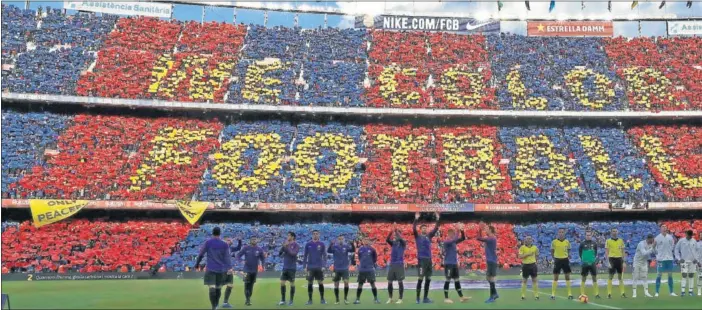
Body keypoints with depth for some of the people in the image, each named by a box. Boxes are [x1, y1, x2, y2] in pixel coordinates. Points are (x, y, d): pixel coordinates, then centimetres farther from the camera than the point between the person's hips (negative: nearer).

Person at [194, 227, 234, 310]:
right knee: (218, 288, 15)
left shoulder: (208, 242, 0)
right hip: (221, 270, 2)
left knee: (212, 288, -9)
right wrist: (230, 268, -13)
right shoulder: (224, 244, 2)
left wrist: (197, 264, 16)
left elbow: (201, 254, 3)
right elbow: (227, 257, -6)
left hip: (210, 269, -2)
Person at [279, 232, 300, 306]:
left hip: (292, 268, -5)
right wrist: (283, 246, -9)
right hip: (285, 267, 5)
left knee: (292, 283, 1)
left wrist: (287, 247, -19)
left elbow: (293, 253, -22)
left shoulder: (296, 245, -7)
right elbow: (279, 253, 6)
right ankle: (282, 300, 9)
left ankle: (291, 301, 9)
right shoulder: (286, 244, 9)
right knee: (282, 283, 1)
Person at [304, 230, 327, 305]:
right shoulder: (308, 244, 4)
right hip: (310, 267, 0)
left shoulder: (321, 244, 2)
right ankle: (310, 299, 9)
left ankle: (322, 299, 11)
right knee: (310, 283, 2)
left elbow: (324, 255, 3)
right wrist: (305, 266, 1)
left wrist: (324, 265, -5)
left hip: (319, 267, 0)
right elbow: (305, 256, 7)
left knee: (321, 283, 1)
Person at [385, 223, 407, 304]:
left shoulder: (403, 243, -2)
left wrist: (396, 230, -19)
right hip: (392, 264, 5)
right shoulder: (393, 243, 11)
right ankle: (390, 298, 15)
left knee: (400, 282, -3)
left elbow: (400, 238, -24)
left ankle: (400, 299, 3)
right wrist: (391, 231, -19)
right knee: (389, 282, 5)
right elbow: (387, 240, -9)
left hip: (399, 264, -5)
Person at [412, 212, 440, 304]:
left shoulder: (429, 236, 13)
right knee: (421, 278, -8)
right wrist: (416, 219, -23)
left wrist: (437, 219, 3)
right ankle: (418, 298, -3)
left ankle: (425, 298, 14)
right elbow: (413, 228, -15)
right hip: (421, 259, -6)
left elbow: (436, 229, 11)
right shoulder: (417, 236, 1)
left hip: (429, 259, 6)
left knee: (428, 279, 7)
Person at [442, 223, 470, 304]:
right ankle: (446, 298, 2)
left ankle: (461, 297, 12)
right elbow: (454, 239, -31)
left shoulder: (454, 241, 11)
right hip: (448, 264, -8)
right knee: (448, 280, -4)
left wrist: (461, 231, -5)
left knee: (457, 280, 9)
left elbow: (463, 238, 11)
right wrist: (458, 230, -26)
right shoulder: (446, 241, -14)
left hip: (454, 264, 8)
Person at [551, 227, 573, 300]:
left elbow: (568, 251, 14)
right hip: (557, 260, -2)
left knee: (567, 277, 6)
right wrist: (554, 258, -6)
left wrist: (568, 257, 1)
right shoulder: (554, 242, -5)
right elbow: (552, 251, 3)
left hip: (565, 259, 2)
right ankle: (553, 294, 5)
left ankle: (570, 294, 12)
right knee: (555, 277, 1)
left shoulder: (567, 241, 2)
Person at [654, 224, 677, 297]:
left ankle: (671, 292, 16)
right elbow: (655, 248, -2)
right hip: (661, 259, -4)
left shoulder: (670, 237, 7)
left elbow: (672, 247, 15)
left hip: (669, 258, 4)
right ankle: (657, 292, 2)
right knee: (659, 274, -2)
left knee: (670, 274, 8)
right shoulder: (657, 238, -5)